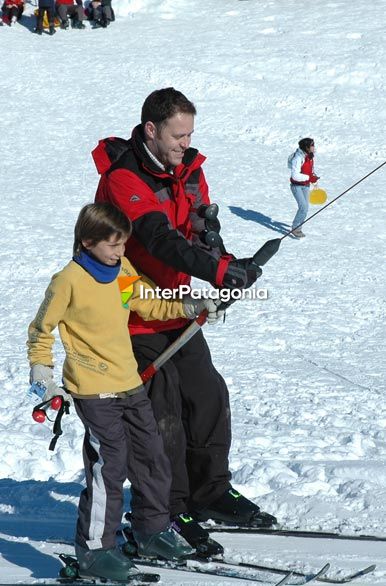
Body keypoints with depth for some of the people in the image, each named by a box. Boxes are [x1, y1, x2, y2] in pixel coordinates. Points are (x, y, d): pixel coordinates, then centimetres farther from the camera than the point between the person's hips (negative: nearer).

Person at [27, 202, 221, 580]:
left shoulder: (123, 271, 6)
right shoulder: (69, 281, -13)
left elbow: (151, 305, 20)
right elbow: (41, 330, -3)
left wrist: (190, 307, 8)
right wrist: (42, 374, -6)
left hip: (130, 385, 8)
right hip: (93, 391, -8)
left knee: (151, 458, 14)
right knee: (108, 467, -10)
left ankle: (152, 530, 31)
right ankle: (94, 549, 1)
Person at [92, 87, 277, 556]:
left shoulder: (188, 170, 5)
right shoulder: (123, 180, -21)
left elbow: (200, 232, -1)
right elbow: (161, 239, -34)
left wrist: (226, 262, -23)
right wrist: (218, 270, -45)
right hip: (136, 318, -8)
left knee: (209, 396, 11)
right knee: (162, 415, -4)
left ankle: (210, 492, 26)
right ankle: (169, 513, 8)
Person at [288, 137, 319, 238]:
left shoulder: (310, 156, 3)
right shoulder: (298, 158, -24)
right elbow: (295, 175, -29)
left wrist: (314, 176, 4)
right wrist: (309, 178, -25)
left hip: (306, 186, 8)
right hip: (297, 185, -8)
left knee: (305, 208, 10)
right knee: (303, 207, -17)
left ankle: (297, 227, 25)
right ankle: (295, 228, -3)